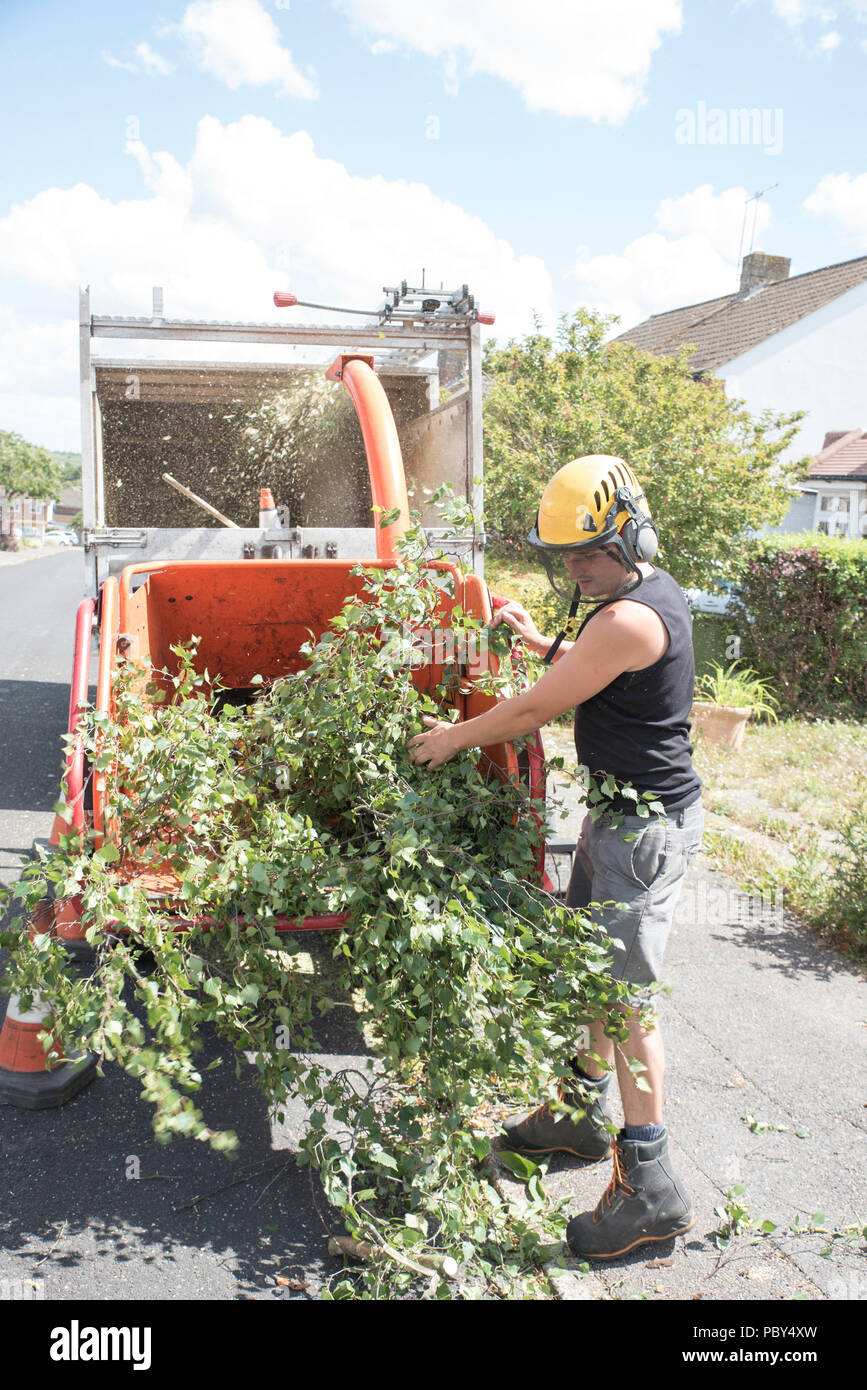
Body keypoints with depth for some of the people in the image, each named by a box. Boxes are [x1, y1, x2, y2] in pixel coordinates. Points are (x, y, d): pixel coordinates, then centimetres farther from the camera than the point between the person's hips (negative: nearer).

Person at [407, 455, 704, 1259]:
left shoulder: (628, 619, -24)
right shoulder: (656, 592, 9)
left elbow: (539, 708, -17)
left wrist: (455, 738, -4)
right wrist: (541, 643, 11)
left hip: (645, 823, -10)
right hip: (622, 810, 10)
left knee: (626, 994, -5)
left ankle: (650, 1186, 6)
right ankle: (581, 1114, 35)